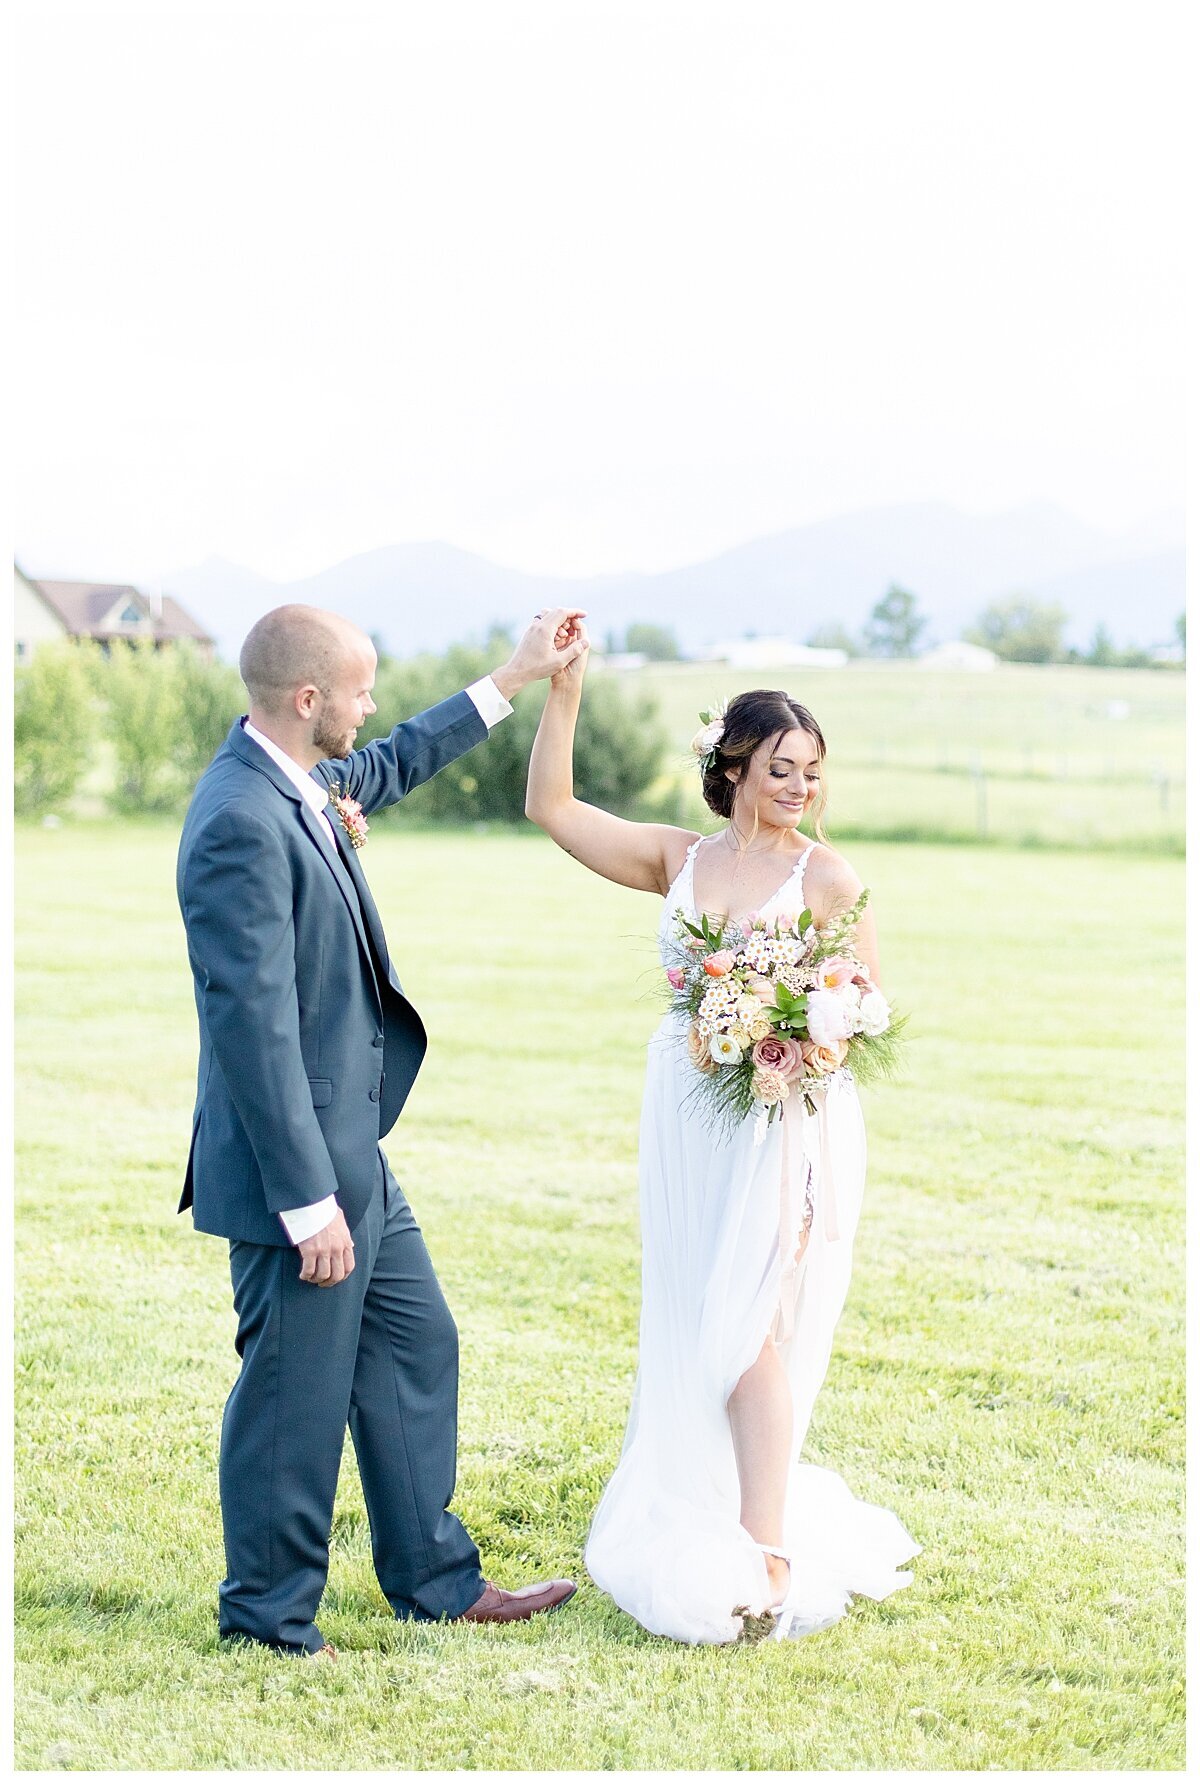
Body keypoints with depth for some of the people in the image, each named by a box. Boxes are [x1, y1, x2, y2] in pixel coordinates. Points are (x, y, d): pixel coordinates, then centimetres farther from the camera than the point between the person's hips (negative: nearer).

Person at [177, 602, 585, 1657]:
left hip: (349, 1150, 10)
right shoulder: (241, 825, -25)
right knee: (297, 1391, 4)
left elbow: (392, 767, 28)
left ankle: (435, 1580, 32)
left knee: (417, 1348, 19)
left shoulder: (295, 782, 4)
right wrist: (308, 1202, -24)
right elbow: (253, 1024, -26)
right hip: (298, 1168, -10)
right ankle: (269, 1617, 21)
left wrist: (518, 678, 29)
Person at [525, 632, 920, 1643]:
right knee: (690, 1330, 10)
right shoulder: (679, 859, 7)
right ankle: (713, 1521, 24)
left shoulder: (826, 876, -4)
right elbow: (551, 807, 4)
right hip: (686, 1117, 5)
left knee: (748, 1330, -10)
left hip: (789, 1123, -5)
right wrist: (563, 691, -2)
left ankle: (767, 1561, -6)